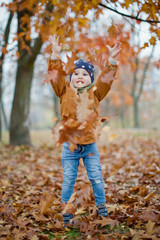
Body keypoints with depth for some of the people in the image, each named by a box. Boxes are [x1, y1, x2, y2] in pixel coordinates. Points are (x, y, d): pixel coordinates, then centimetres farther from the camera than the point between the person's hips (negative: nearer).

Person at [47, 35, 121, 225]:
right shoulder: (65, 91, 0)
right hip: (70, 146, -1)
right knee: (68, 180, 6)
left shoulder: (95, 93, 3)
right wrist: (55, 55, -15)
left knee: (96, 178, 9)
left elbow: (106, 78, -5)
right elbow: (56, 75, -8)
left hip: (90, 145, 1)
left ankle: (102, 208, 27)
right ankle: (67, 213, 21)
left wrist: (111, 60, -15)